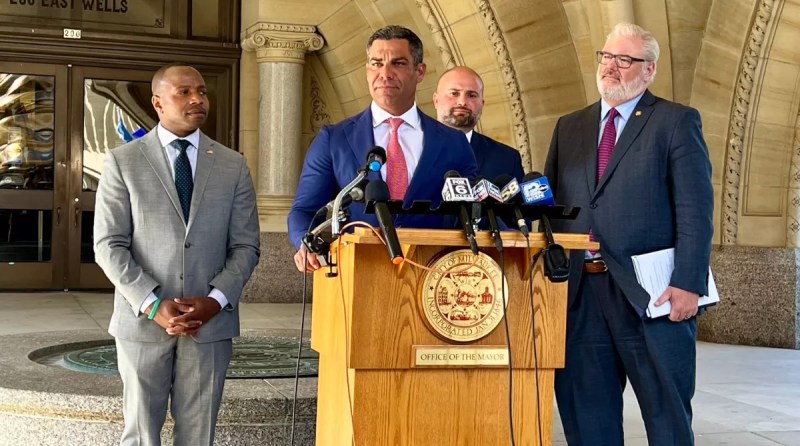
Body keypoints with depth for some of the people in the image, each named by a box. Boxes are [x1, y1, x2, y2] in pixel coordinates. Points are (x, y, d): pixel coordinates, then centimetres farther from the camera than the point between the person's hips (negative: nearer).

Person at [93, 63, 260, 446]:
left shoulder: (232, 165, 7)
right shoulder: (122, 162, 2)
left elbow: (245, 246, 4)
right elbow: (109, 245, -3)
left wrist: (216, 300, -11)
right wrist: (153, 305, -13)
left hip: (211, 321, 1)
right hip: (143, 318, -1)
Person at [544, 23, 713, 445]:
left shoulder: (677, 121, 1)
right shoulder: (569, 126, 16)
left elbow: (696, 211, -6)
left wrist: (688, 284, -15)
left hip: (651, 294, -4)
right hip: (579, 292, 5)